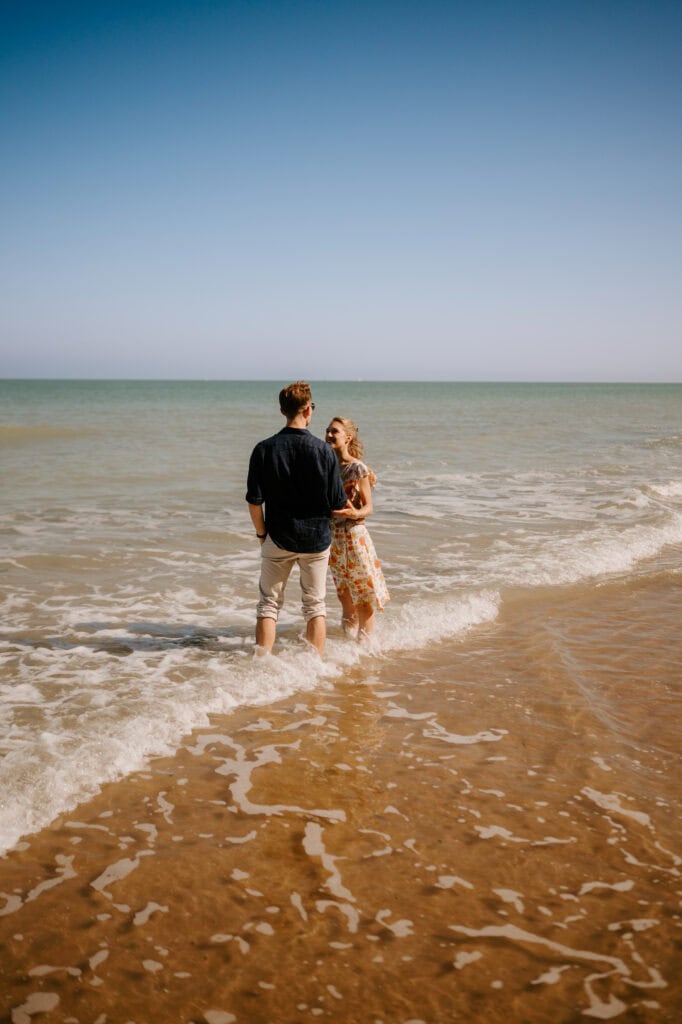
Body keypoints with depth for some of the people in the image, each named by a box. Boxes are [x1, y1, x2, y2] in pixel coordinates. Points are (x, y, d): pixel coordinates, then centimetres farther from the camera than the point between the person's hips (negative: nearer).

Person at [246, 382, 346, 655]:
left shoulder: (264, 449, -8)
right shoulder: (323, 450, -10)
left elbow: (254, 501, -8)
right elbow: (337, 503, -6)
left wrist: (261, 533, 7)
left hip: (278, 538, 0)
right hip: (316, 538, 0)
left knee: (269, 603, 11)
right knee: (315, 604, 12)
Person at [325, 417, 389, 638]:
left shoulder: (358, 468, -12)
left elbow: (369, 507, -13)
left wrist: (355, 513, -32)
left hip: (355, 535, -6)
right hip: (333, 536, 6)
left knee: (363, 596, 1)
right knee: (344, 595, 16)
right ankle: (349, 638, 28)